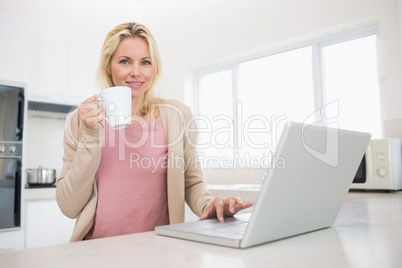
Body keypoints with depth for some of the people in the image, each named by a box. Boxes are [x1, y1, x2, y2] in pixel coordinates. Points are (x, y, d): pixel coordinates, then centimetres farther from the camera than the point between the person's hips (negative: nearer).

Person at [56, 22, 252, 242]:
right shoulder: (80, 120, 3)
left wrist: (207, 204, -11)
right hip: (98, 249, 1)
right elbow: (69, 207, -1)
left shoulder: (177, 115, 2)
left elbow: (192, 182, 10)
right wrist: (91, 136, -9)